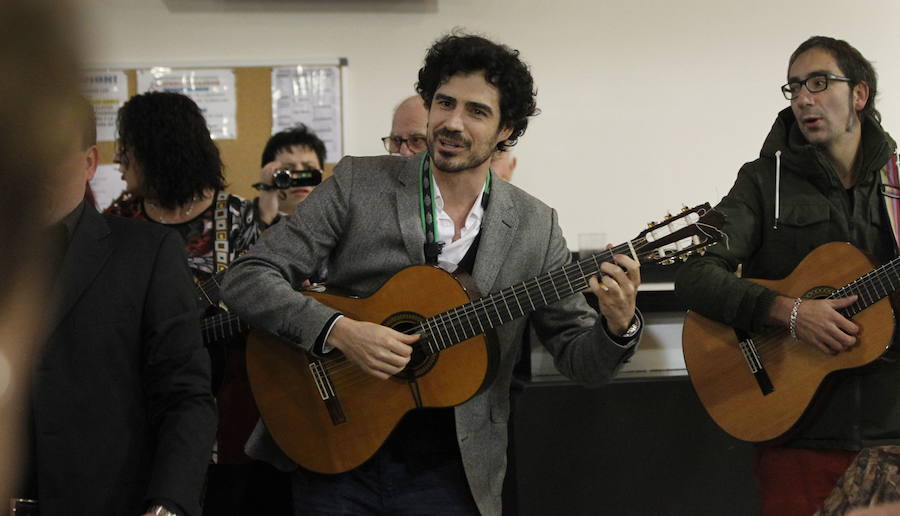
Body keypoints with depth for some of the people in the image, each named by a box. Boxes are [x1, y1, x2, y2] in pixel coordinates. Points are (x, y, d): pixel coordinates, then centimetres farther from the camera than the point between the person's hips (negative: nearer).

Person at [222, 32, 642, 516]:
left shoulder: (535, 226, 1)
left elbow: (580, 361, 3)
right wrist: (339, 331, -22)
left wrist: (619, 326, -19)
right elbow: (245, 279, -8)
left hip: (448, 470, 1)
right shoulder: (357, 183, -4)